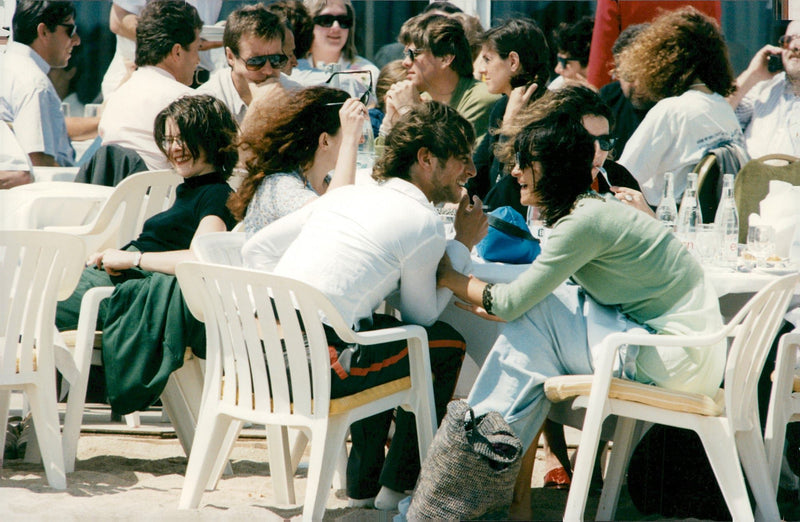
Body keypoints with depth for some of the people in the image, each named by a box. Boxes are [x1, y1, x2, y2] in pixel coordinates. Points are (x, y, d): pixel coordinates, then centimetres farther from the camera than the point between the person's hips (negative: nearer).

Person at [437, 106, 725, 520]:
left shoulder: (586, 221, -17)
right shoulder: (590, 209, 12)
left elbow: (512, 303, -14)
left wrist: (449, 277, 1)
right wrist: (497, 306, 1)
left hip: (679, 359, -9)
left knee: (537, 316, -12)